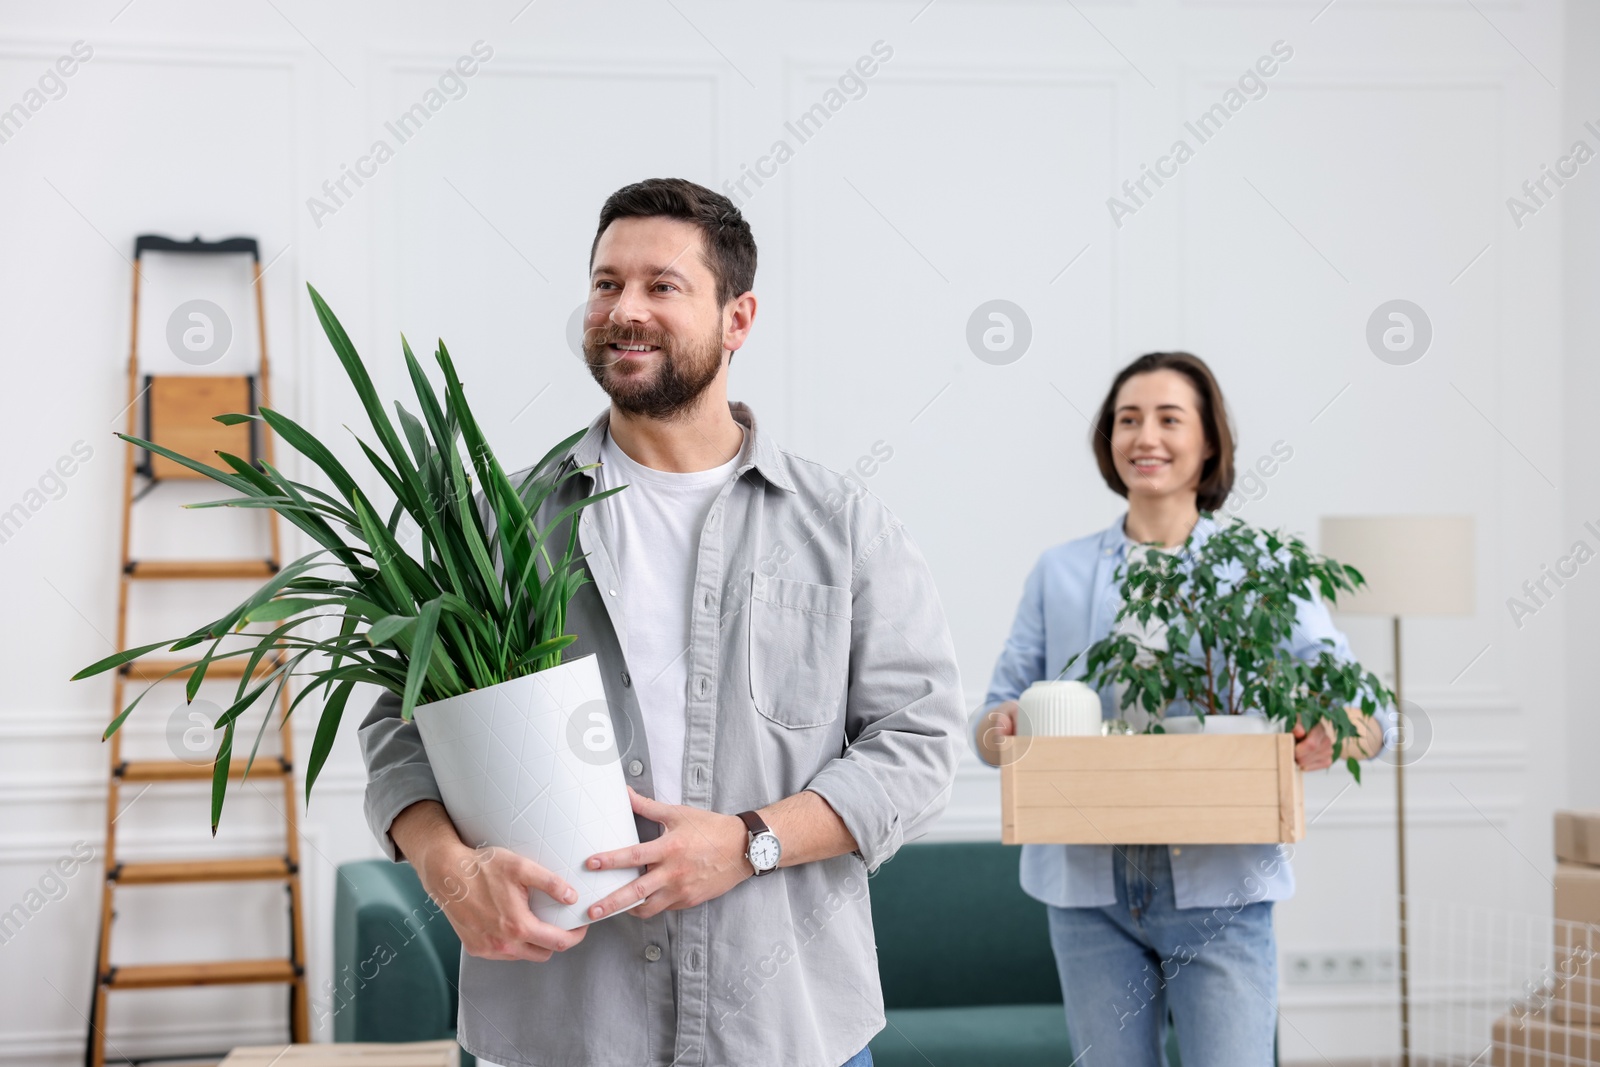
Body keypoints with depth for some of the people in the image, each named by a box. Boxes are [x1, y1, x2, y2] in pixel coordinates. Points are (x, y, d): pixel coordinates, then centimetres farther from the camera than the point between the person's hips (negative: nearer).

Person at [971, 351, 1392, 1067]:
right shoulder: (1059, 574, 10)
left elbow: (1365, 711, -1)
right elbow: (995, 717, 9)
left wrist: (1332, 737, -25)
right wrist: (998, 728, -15)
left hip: (1219, 886, -2)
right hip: (1089, 887, 2)